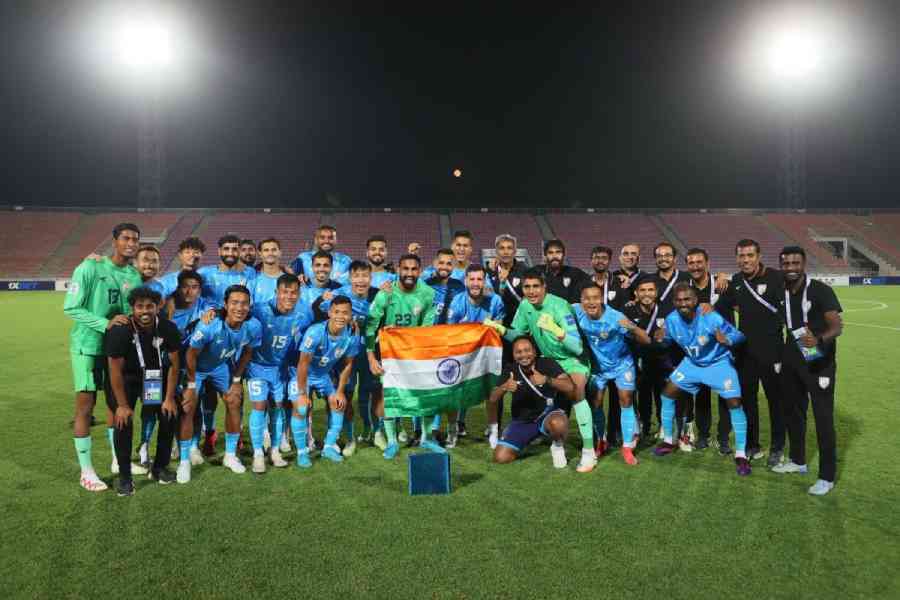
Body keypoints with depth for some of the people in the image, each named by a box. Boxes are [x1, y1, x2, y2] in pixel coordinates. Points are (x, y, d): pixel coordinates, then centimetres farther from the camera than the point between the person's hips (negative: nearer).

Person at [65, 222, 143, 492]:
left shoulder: (135, 276, 4)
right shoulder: (90, 267, -13)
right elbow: (71, 308, -15)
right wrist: (106, 324, -24)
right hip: (88, 346, -6)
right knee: (85, 406, -1)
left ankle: (118, 461, 27)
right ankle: (86, 471, 9)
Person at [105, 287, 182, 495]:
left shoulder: (168, 328, -22)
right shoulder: (120, 330, -28)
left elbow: (174, 363, -10)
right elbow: (116, 370, -20)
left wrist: (169, 398, -10)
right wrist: (122, 405, -17)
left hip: (155, 374, 3)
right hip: (127, 376, -2)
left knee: (169, 415, -5)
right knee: (124, 420, -17)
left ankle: (160, 467, 15)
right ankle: (125, 476, -2)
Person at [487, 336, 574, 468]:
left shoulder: (547, 364, -14)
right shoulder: (510, 369, -7)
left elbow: (570, 387, -25)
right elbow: (492, 399, -12)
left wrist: (546, 380, -41)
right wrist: (504, 388, -34)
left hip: (547, 414, -2)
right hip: (521, 420, 3)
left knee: (558, 423, -39)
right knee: (501, 457, -12)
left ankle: (558, 446, -4)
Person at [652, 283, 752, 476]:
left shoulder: (711, 318, -31)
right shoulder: (671, 320, -17)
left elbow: (738, 335, -24)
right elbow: (670, 340, 1)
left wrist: (726, 340, -46)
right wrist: (660, 339, -22)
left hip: (718, 363, -4)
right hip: (692, 363, 5)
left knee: (734, 403, -16)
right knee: (667, 394, 2)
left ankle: (740, 455, -1)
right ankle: (669, 441, 20)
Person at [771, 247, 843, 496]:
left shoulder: (820, 290, -16)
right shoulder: (781, 292, 2)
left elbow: (837, 326, -24)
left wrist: (819, 339, -44)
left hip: (819, 361, -6)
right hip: (792, 360, 7)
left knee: (823, 418, -3)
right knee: (793, 411, 16)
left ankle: (827, 477, 8)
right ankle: (798, 461, 34)